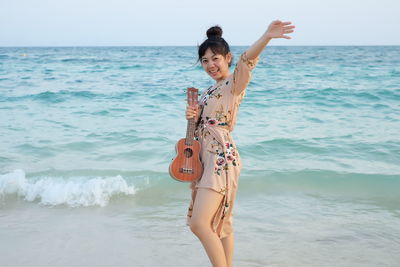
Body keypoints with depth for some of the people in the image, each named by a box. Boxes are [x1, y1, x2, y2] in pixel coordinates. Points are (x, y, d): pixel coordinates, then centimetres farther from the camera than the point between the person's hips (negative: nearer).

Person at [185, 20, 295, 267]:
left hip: (222, 157, -9)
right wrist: (194, 115, 1)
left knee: (199, 223, -15)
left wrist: (266, 37, -49)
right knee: (220, 223, 13)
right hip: (206, 157, 9)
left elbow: (247, 59, -29)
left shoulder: (235, 84, -8)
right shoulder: (211, 90, 17)